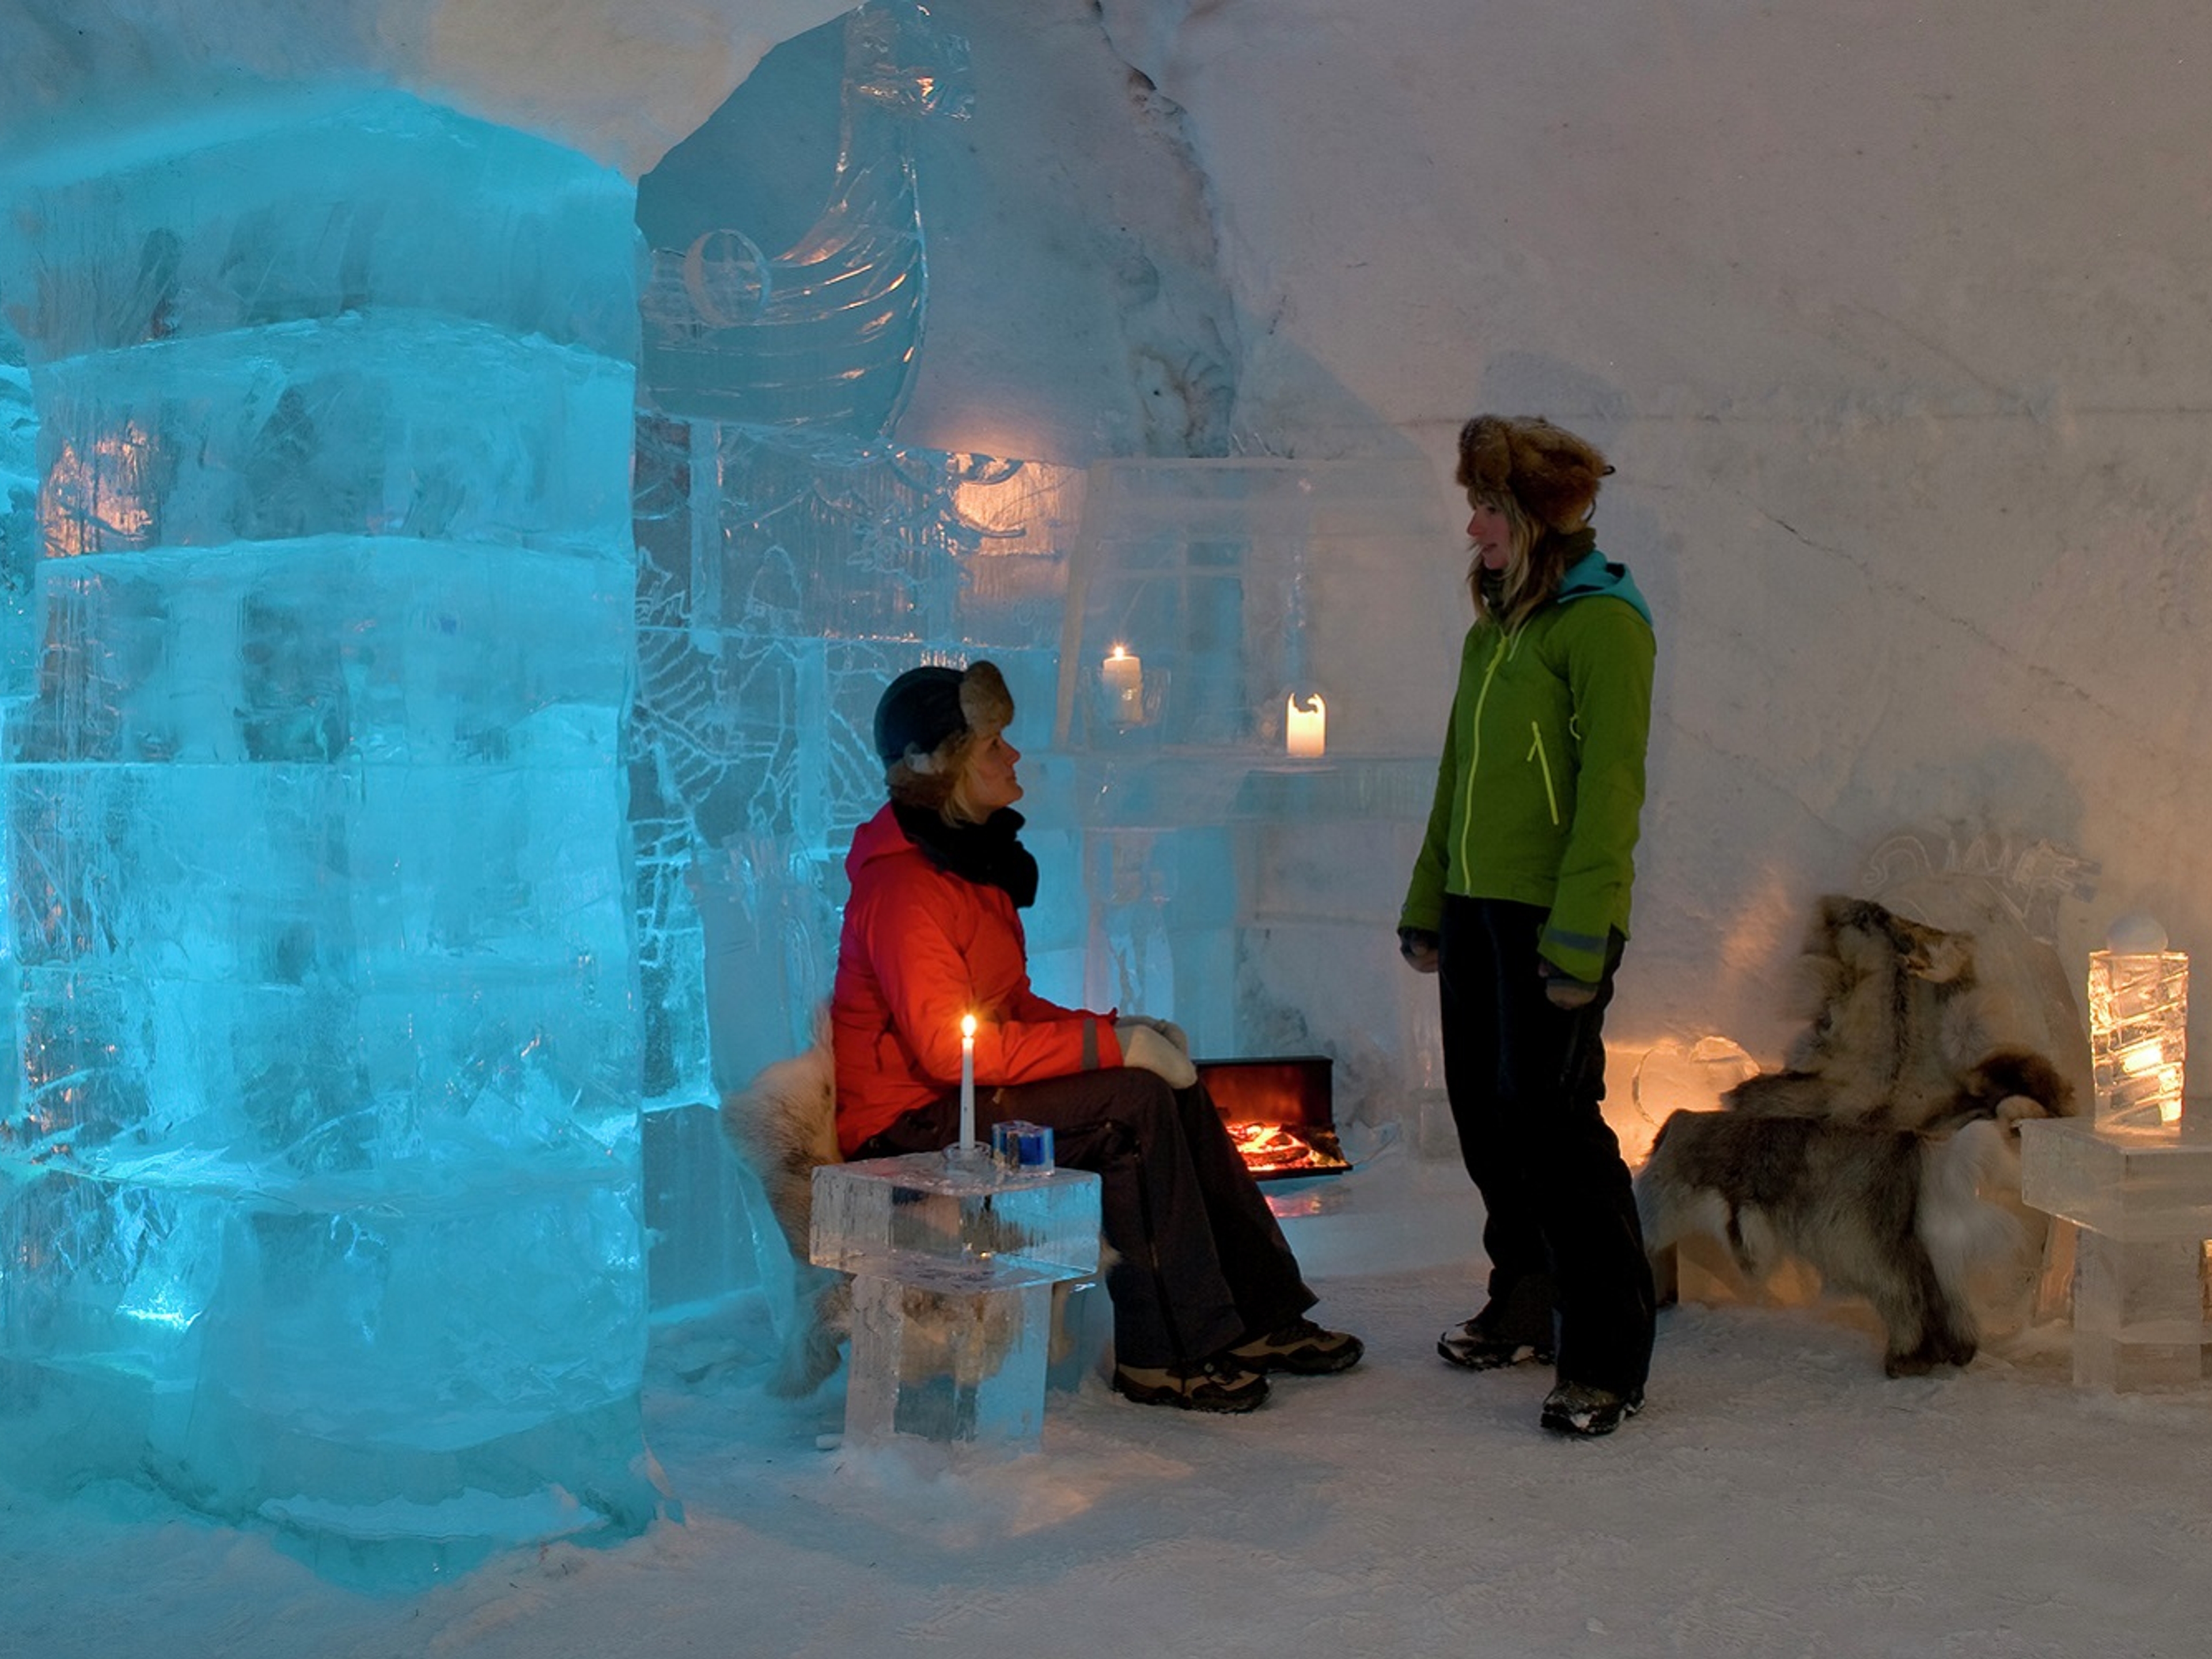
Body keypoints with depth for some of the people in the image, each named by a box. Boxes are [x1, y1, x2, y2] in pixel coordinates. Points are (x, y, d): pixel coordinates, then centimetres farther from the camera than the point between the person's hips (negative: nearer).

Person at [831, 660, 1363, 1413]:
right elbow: (948, 1046, -26)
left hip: (969, 1095, 9)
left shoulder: (970, 856, 13)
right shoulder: (902, 883, -19)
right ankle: (1165, 1352, -15)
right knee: (1134, 1101, -23)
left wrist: (1112, 1028, -1)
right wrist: (1112, 1045, -22)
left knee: (1176, 1086, -4)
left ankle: (1261, 1315, 0)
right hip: (907, 1124, -9)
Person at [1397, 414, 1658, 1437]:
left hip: (1551, 919, -8)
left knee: (1553, 1125, -7)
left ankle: (1607, 1360, 3)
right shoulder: (1493, 629, 16)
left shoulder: (1601, 623, -9)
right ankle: (1525, 1312, 29)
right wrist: (1427, 905, 19)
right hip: (1478, 911, 8)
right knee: (1487, 1119, 13)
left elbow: (1610, 785, -16)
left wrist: (1579, 937, -21)